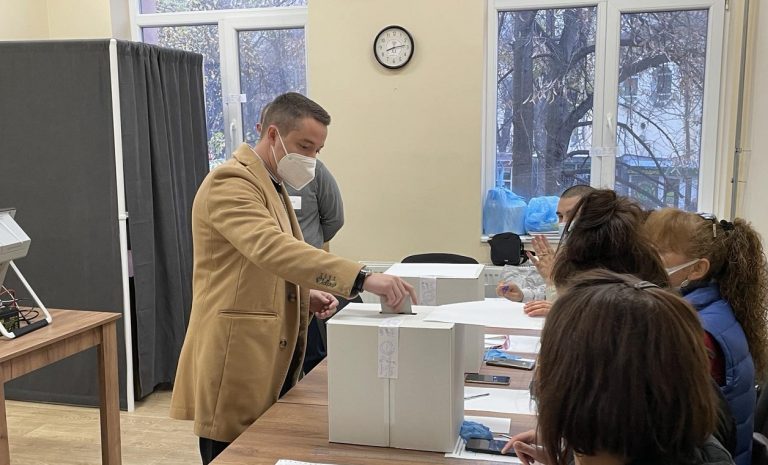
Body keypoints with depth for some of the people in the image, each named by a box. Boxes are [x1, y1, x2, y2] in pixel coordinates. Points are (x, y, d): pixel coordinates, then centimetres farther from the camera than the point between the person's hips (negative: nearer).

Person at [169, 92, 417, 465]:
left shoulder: (271, 186, 17)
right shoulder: (231, 182, -15)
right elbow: (273, 249, -33)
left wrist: (306, 295, 5)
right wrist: (362, 278, -39)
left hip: (268, 362, 9)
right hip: (236, 362, -9)